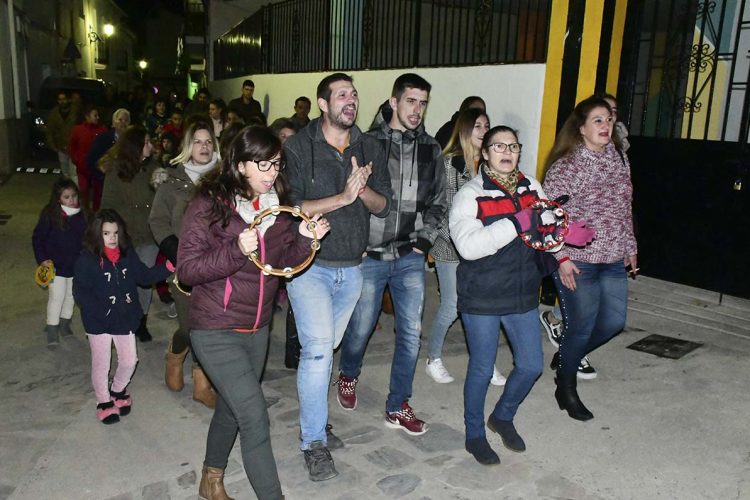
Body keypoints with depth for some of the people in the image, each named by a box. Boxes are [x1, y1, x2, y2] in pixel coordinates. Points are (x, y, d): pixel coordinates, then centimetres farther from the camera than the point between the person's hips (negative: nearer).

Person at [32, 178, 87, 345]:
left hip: (76, 265, 4)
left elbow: (86, 238, 8)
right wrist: (42, 259, -11)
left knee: (71, 296, 16)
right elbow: (37, 238, -6)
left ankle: (64, 323, 34)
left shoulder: (81, 214, -3)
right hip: (56, 265, -4)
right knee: (57, 297, -1)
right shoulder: (50, 214, -14)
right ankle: (52, 330, 13)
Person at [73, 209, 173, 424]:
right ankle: (104, 402, 28)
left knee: (129, 360, 10)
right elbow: (80, 291, -16)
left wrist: (168, 268, -6)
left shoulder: (128, 255, 2)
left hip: (125, 319, 4)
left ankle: (117, 391, 38)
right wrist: (101, 310, -28)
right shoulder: (87, 259, -13)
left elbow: (144, 276, 7)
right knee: (101, 364, 9)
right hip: (99, 323, -4)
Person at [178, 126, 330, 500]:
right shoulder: (209, 205, -14)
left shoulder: (277, 206, 3)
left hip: (258, 328, 7)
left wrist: (305, 239, -10)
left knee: (231, 407, 22)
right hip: (217, 331, -6)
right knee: (254, 417, -10)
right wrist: (237, 250, -29)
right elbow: (187, 269, -16)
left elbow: (284, 262, 9)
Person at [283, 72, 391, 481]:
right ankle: (314, 441, 4)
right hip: (309, 265, -4)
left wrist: (364, 189, -16)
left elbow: (383, 206, 5)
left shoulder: (369, 148, 6)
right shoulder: (298, 147, -7)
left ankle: (314, 416, 37)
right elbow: (291, 206, -16)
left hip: (351, 267, 5)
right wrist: (343, 197, -23)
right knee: (317, 350, -11)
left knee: (324, 348, 17)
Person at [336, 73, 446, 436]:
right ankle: (348, 376, 40)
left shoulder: (431, 149, 7)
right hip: (369, 256, -3)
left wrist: (423, 241, 5)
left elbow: (438, 202, 14)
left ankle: (397, 407, 20)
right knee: (360, 328, 7)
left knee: (410, 333, 4)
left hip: (410, 258, 4)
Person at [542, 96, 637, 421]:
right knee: (581, 326, 2)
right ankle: (566, 389, 26)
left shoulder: (618, 158, 8)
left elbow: (625, 208, 17)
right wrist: (561, 257, -17)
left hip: (613, 260, 7)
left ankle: (567, 356, 38)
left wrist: (630, 247, 18)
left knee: (613, 322, 11)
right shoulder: (566, 166, -13)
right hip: (577, 261, -7)